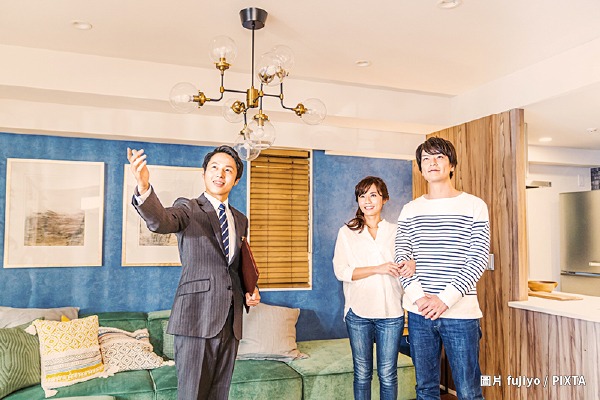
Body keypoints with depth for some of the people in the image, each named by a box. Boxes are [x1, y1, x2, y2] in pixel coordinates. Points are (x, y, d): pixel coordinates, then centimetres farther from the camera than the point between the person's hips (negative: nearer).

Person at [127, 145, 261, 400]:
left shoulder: (240, 220, 16)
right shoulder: (188, 208, -1)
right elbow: (160, 221, -25)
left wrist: (249, 290, 7)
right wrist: (144, 188, -44)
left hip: (230, 320, 6)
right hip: (197, 318, -5)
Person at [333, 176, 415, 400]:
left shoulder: (396, 232, 7)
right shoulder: (347, 232, 2)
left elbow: (410, 259, 10)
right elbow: (340, 271, -7)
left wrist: (412, 265, -15)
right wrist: (378, 269, -17)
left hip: (391, 311, 1)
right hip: (358, 312, -1)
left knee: (388, 374, 8)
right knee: (362, 373, 10)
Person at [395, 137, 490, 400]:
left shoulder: (474, 206, 0)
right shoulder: (410, 210, 8)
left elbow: (478, 259, -6)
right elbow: (402, 258, 3)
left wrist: (445, 299, -13)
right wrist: (419, 297, -11)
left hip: (461, 312, -2)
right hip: (419, 312, 3)